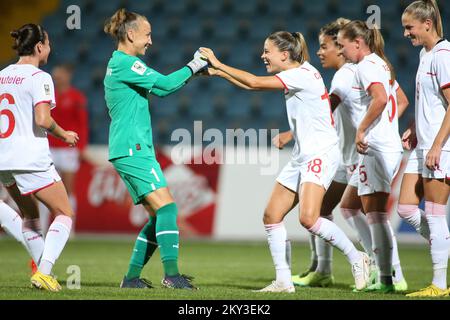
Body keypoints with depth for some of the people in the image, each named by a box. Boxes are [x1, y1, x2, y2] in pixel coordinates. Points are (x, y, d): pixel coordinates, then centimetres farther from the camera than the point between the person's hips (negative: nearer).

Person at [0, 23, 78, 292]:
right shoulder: (39, 78, -10)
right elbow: (43, 120, -21)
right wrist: (63, 135, -3)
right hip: (31, 159, -7)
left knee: (30, 215, 25)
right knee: (65, 214, 2)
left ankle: (41, 271, 22)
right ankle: (44, 273, -13)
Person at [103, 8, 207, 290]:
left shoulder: (119, 64, 21)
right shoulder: (125, 63, -11)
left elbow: (160, 88, 26)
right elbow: (164, 84, -17)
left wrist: (194, 71, 18)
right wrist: (192, 67, -3)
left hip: (130, 150, 11)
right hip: (133, 149, -11)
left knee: (159, 215, 8)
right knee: (166, 206, -17)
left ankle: (132, 277, 9)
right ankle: (172, 274, -23)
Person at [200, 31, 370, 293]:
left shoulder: (303, 74, -15)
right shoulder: (295, 76, 13)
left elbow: (255, 83, -18)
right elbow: (254, 86, 22)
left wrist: (218, 64, -10)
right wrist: (219, 73, 15)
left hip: (321, 153, -10)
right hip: (302, 156, 10)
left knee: (308, 218, -23)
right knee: (272, 215, 2)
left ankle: (357, 259, -6)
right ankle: (284, 281, 6)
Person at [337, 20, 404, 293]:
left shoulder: (367, 64, -8)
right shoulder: (382, 64, 20)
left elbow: (380, 98, -24)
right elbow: (400, 100, 27)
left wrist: (362, 129, -18)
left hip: (376, 148, -10)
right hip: (392, 145, 10)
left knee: (375, 213, -8)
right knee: (375, 213, 11)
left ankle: (386, 278, -10)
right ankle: (385, 274, 9)